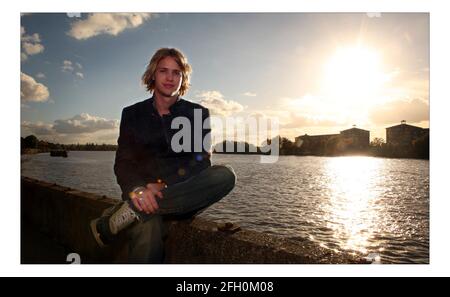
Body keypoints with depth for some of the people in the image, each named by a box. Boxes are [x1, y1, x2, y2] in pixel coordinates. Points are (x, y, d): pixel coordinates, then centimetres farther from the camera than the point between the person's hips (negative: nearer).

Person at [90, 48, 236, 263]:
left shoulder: (198, 114, 9)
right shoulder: (132, 114, 11)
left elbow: (201, 162, -1)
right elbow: (122, 162, 3)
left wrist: (164, 185, -18)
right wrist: (138, 190, -21)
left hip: (183, 197, 3)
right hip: (143, 195, -2)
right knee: (148, 233, -39)